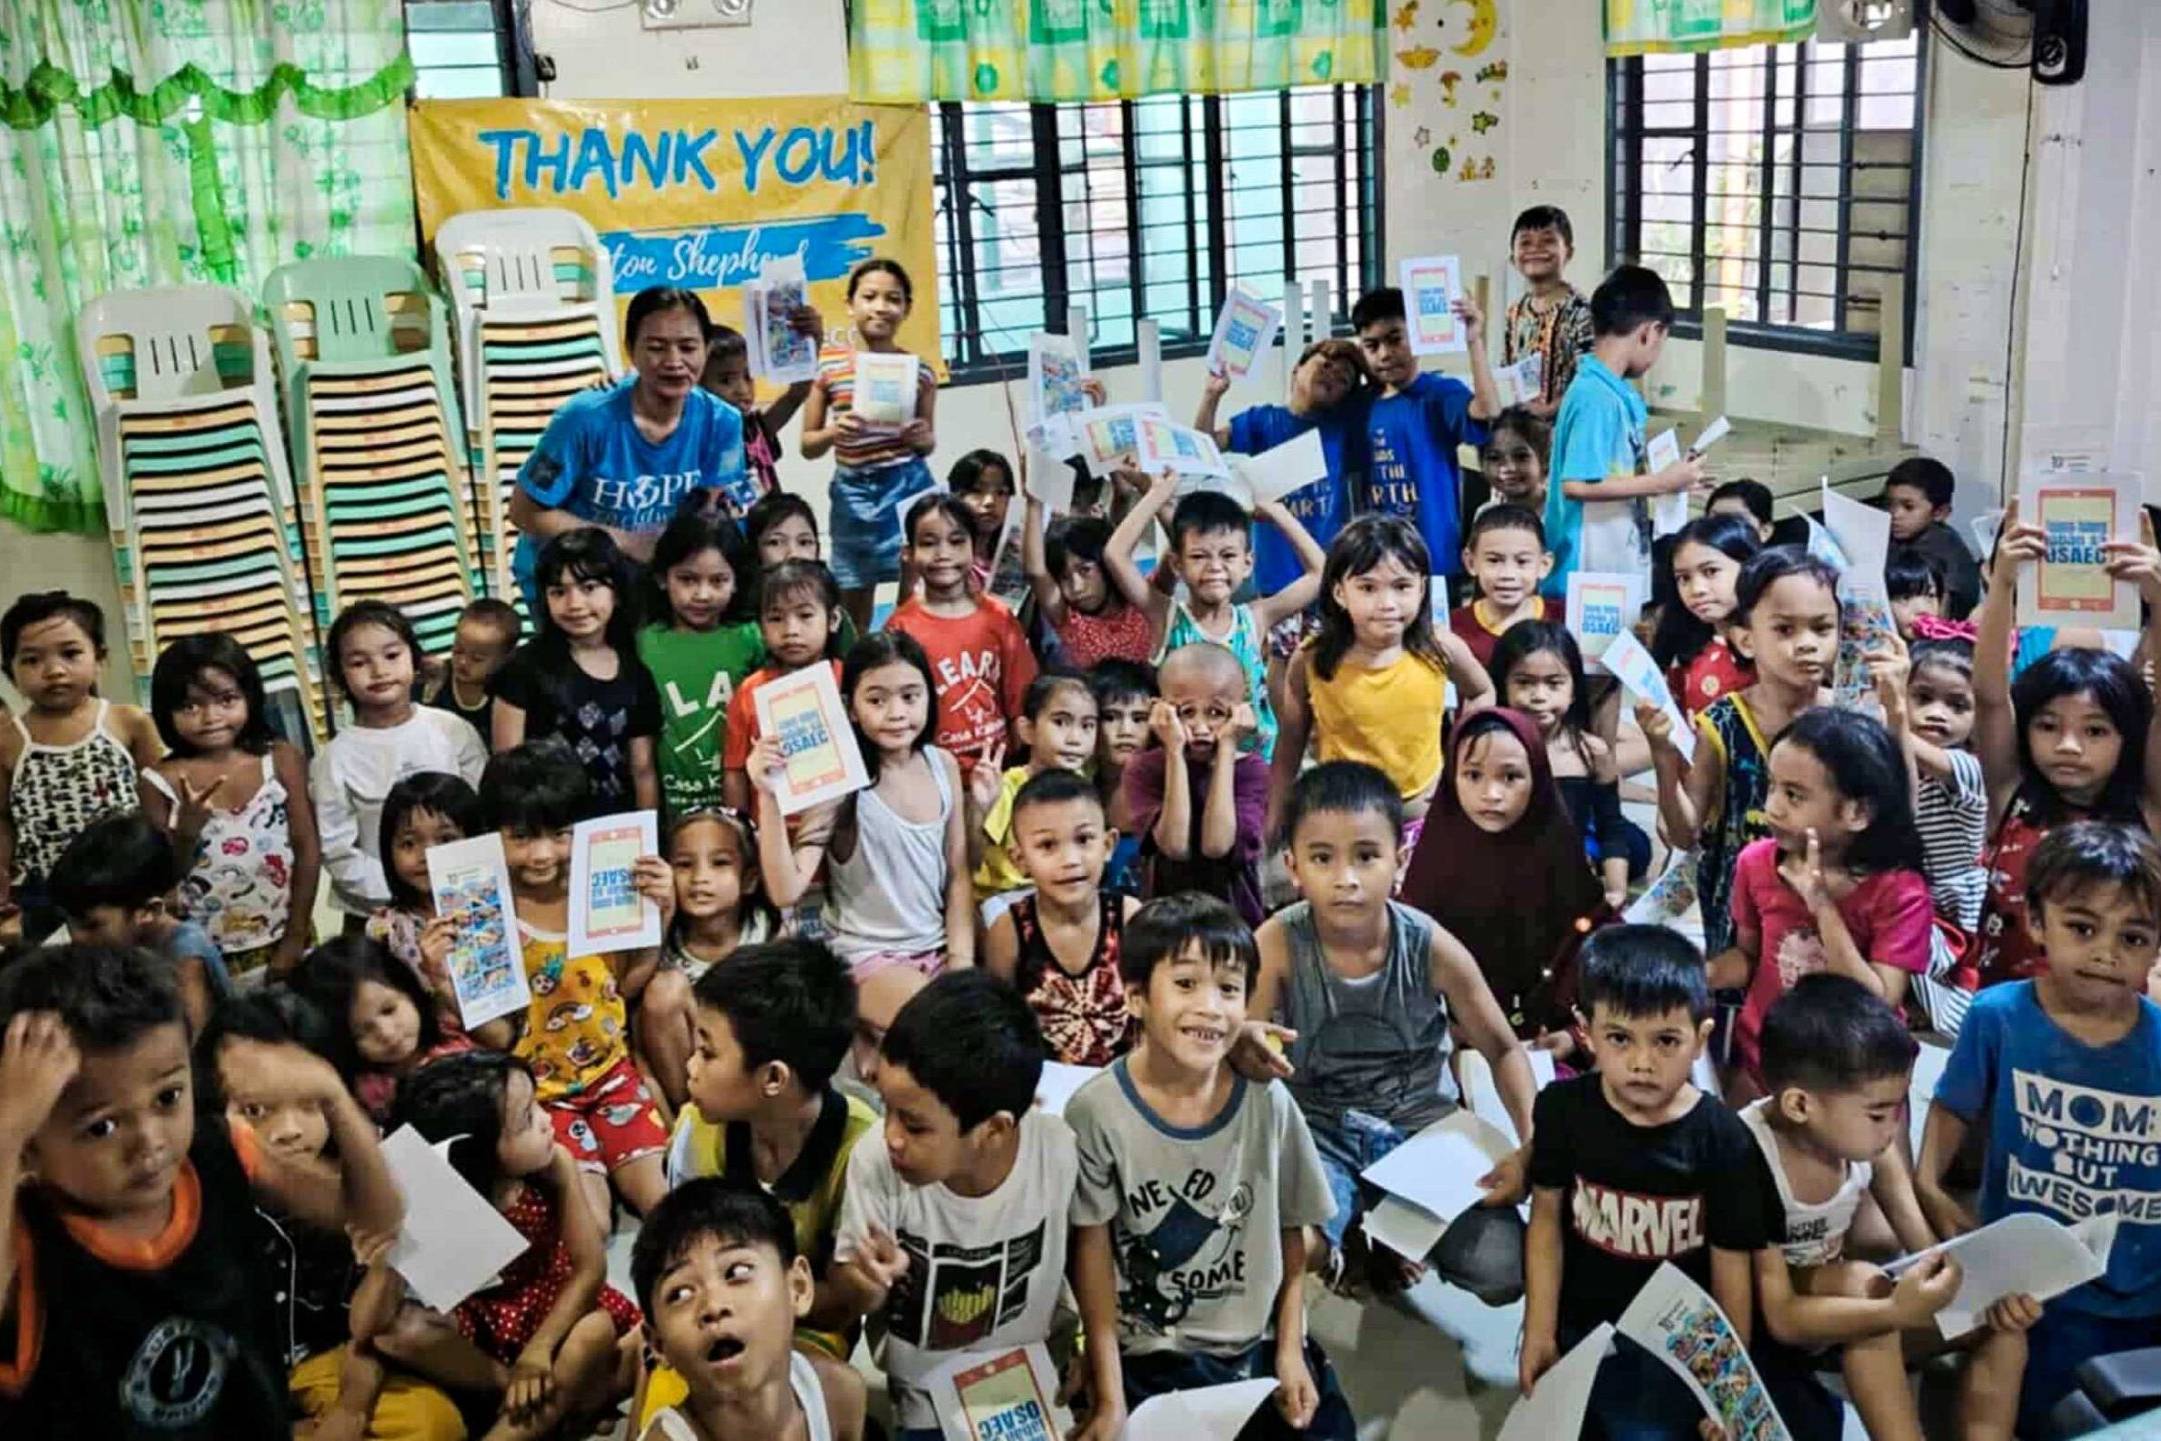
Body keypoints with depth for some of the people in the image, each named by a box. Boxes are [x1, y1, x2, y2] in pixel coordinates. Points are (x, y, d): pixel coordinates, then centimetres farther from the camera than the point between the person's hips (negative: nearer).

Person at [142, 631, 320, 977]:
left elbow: (308, 849, -4)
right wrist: (186, 832, -23)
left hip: (282, 943, 1)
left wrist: (295, 938, -5)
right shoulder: (161, 783, -7)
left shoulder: (281, 760, -6)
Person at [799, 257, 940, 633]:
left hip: (908, 486, 0)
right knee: (853, 612, 9)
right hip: (853, 492, 0)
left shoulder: (920, 369, 1)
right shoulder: (828, 364, -2)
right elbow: (807, 446, 4)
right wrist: (833, 433, -17)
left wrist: (923, 438, -10)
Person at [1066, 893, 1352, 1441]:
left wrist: (1289, 1350, 2)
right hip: (1147, 1359, -2)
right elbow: (1092, 1250, -8)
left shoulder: (1268, 1103, -9)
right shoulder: (1096, 1111, -15)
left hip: (1261, 1342, 3)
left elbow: (1290, 1233, 4)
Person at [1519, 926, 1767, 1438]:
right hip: (1580, 1321, 2)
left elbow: (1731, 1263, -10)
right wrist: (1539, 1330, -4)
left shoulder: (1722, 1139, -17)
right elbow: (1547, 1217, -3)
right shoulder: (1562, 1109, -12)